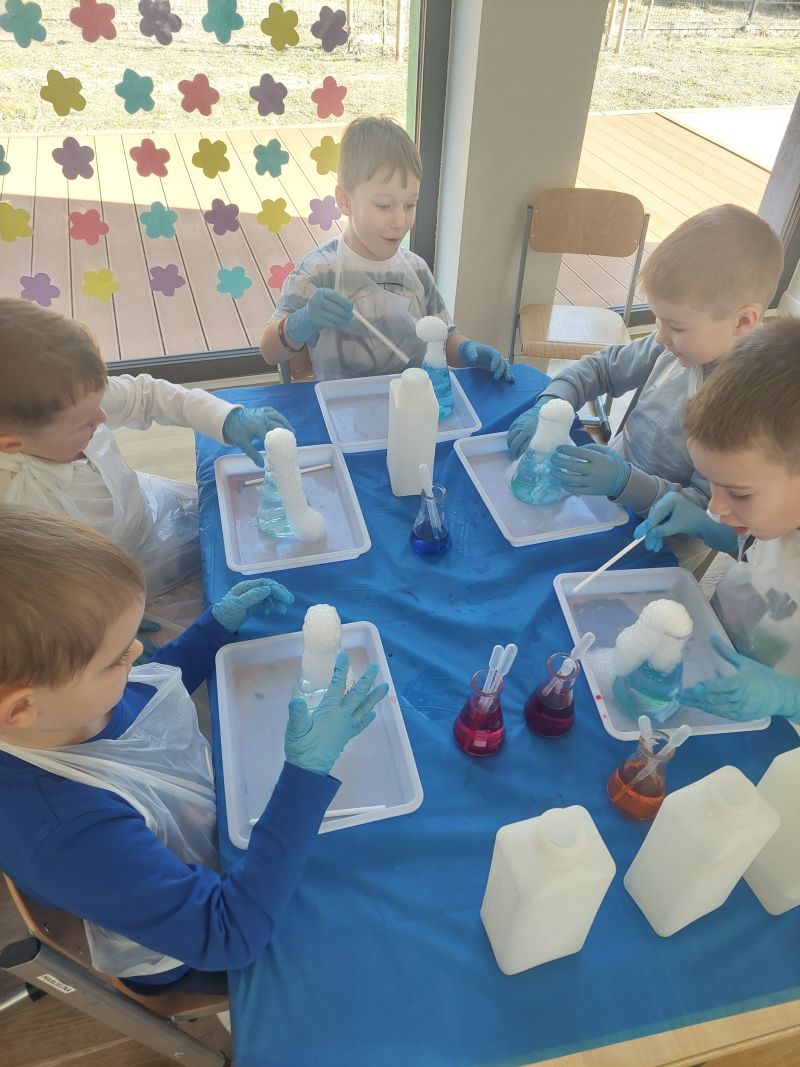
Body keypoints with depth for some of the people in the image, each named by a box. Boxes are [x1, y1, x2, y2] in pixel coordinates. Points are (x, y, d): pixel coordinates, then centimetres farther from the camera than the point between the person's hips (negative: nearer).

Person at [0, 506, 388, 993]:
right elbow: (230, 936, -37)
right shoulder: (72, 833, -44)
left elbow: (148, 688, 3)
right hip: (195, 953, -5)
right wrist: (308, 770, -40)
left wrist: (221, 623, -7)